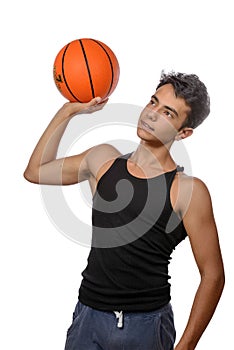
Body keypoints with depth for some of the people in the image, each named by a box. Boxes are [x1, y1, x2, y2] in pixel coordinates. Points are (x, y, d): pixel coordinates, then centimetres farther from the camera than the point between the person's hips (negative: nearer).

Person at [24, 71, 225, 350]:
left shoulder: (188, 190, -10)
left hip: (147, 324, -4)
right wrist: (68, 110, 8)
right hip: (88, 317, 4)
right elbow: (35, 172, 15)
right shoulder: (103, 159, 5)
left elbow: (212, 276, -7)